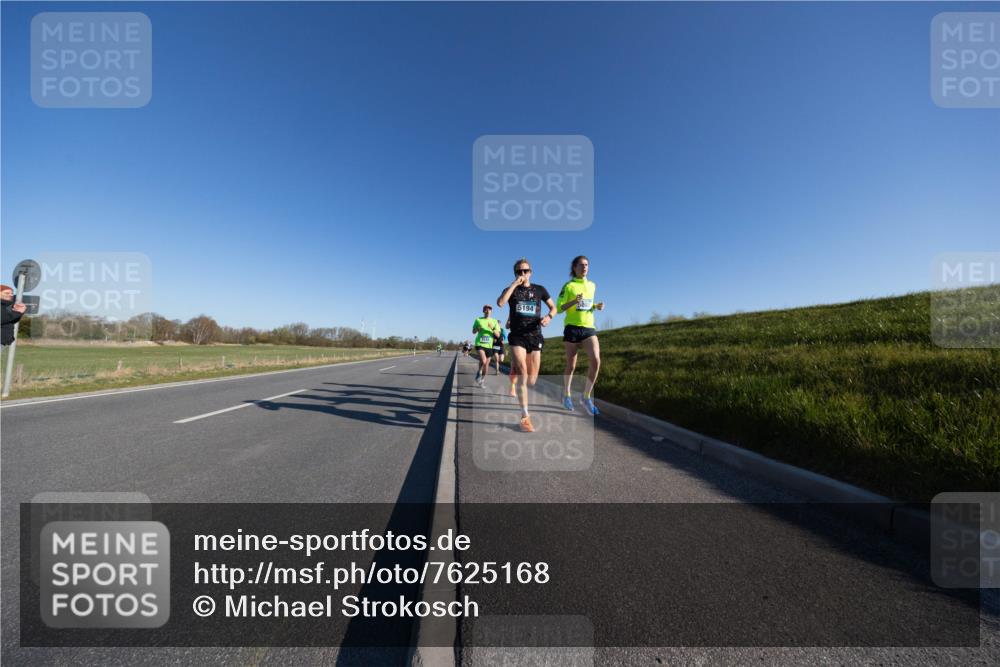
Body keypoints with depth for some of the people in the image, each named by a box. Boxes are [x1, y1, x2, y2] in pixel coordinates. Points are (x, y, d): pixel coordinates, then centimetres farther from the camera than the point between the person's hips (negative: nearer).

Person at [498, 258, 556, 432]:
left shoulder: (539, 289, 10)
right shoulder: (511, 289, 7)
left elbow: (553, 307, 16)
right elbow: (500, 303, -14)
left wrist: (549, 317, -6)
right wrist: (514, 284, -12)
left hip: (535, 337, 2)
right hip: (517, 337, -2)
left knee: (531, 381, 2)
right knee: (522, 374, -17)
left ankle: (514, 369, 38)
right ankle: (525, 417, -11)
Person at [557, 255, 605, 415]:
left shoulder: (592, 285, 13)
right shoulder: (568, 286, -3)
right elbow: (559, 308, -5)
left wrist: (597, 306, 5)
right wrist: (574, 301, -21)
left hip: (589, 328, 4)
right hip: (572, 328, -4)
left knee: (596, 361, -15)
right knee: (571, 365, 4)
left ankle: (586, 397, -1)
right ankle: (567, 395, 25)